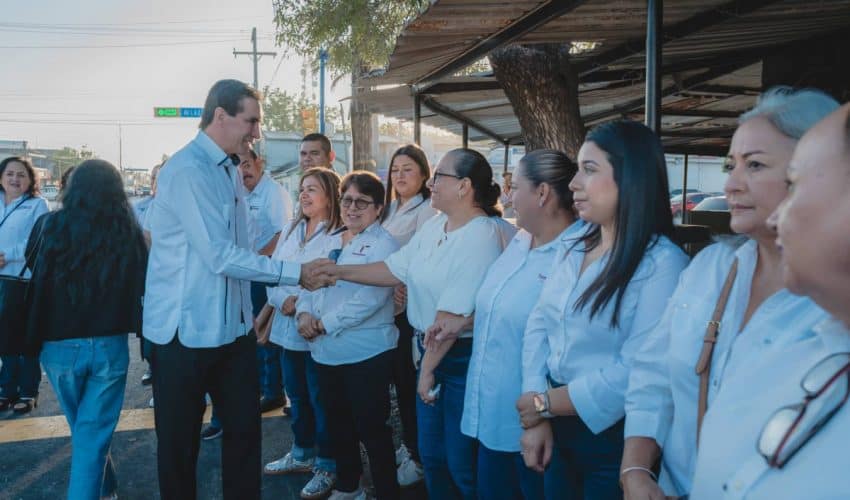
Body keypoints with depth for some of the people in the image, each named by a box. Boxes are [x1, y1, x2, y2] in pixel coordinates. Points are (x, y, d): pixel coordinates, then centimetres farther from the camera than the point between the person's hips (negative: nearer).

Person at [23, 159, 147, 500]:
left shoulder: (49, 226, -7)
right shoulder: (128, 233, -9)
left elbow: (32, 268, 11)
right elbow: (143, 285, 0)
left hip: (58, 347, 2)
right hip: (109, 347, -2)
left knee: (84, 429, 23)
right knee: (92, 434, 8)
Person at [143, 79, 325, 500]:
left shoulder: (226, 169, 11)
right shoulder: (187, 171, -18)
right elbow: (219, 256, -24)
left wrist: (254, 309, 15)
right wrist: (294, 272, -19)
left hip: (232, 324, 8)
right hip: (187, 329, -8)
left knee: (245, 429, 14)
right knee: (180, 442, 9)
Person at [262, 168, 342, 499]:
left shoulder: (339, 235, -11)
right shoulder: (291, 230, 12)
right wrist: (283, 300, -10)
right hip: (288, 327, 7)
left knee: (321, 400, 4)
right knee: (297, 397, 20)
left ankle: (327, 465, 20)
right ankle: (302, 453, 37)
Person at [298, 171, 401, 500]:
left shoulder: (383, 244, -10)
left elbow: (370, 299, -21)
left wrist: (326, 324, -19)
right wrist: (304, 312, -8)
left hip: (366, 353, -7)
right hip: (327, 351, 8)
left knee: (372, 428, 1)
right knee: (338, 424, 19)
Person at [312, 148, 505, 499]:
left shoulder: (480, 237, -23)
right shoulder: (434, 225, 6)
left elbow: (451, 316, -23)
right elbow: (397, 269, 10)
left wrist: (428, 369, -18)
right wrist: (340, 271, 6)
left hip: (464, 358, -8)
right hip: (431, 349, 9)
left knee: (463, 464, 5)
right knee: (431, 456, 20)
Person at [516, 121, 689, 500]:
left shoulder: (663, 264, -17)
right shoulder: (572, 248, 5)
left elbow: (635, 372, -23)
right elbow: (538, 324, 1)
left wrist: (546, 404, -12)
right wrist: (535, 419, -11)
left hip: (615, 439, -6)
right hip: (557, 429, 6)